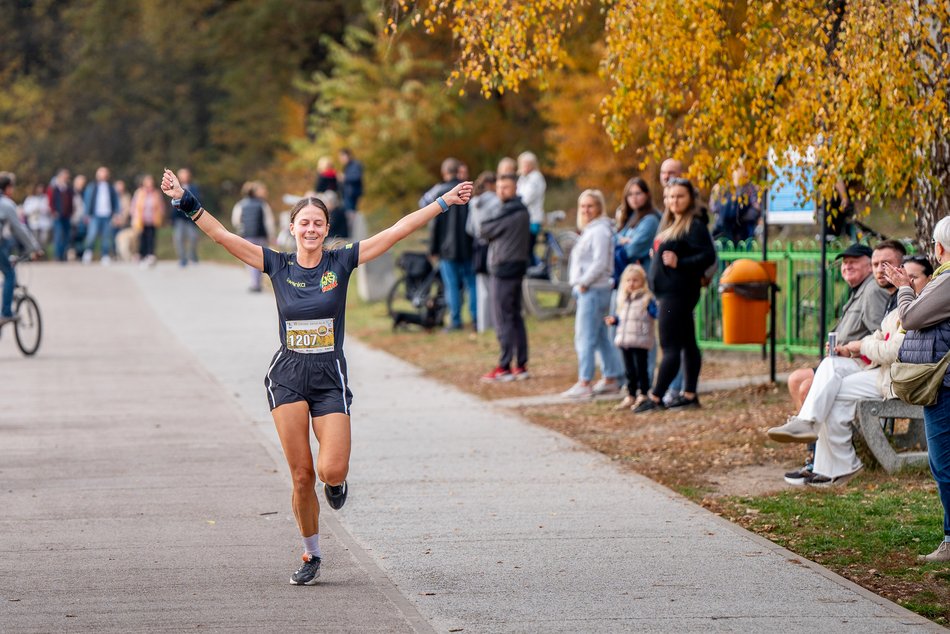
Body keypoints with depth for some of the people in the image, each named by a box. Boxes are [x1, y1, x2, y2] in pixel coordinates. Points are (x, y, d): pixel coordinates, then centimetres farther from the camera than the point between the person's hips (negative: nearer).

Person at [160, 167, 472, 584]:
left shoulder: (341, 263, -1)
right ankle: (311, 557, 15)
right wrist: (185, 202, -9)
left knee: (331, 471, -15)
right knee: (301, 476, -2)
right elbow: (221, 235, -1)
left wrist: (444, 203, -5)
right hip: (288, 377, 1)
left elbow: (397, 231, -3)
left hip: (330, 377, -1)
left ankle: (337, 479, 24)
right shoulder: (278, 267, 2)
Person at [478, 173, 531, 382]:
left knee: (503, 319, -7)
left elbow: (483, 231, -11)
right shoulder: (522, 210, 15)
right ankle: (521, 365, 13)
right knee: (515, 317, 11)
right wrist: (487, 228, 2)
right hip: (517, 265, 10)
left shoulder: (509, 212, -16)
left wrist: (482, 226, 9)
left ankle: (504, 367, -6)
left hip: (505, 268, -10)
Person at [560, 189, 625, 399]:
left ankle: (584, 384, -9)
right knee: (601, 337, 14)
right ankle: (611, 379, 20)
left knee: (585, 337, -9)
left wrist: (584, 283, -16)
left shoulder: (599, 231, -13)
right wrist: (580, 283, 10)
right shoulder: (590, 230, 18)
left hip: (593, 290, -10)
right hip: (590, 290, 10)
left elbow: (600, 263, -21)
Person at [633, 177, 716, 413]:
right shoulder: (670, 224, 17)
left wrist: (679, 263, -26)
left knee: (670, 347, -9)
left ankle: (655, 397, -10)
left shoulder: (694, 226, -12)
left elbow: (708, 256, -20)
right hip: (668, 293, 10)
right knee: (687, 343, 13)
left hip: (678, 294, -10)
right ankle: (689, 394, 17)